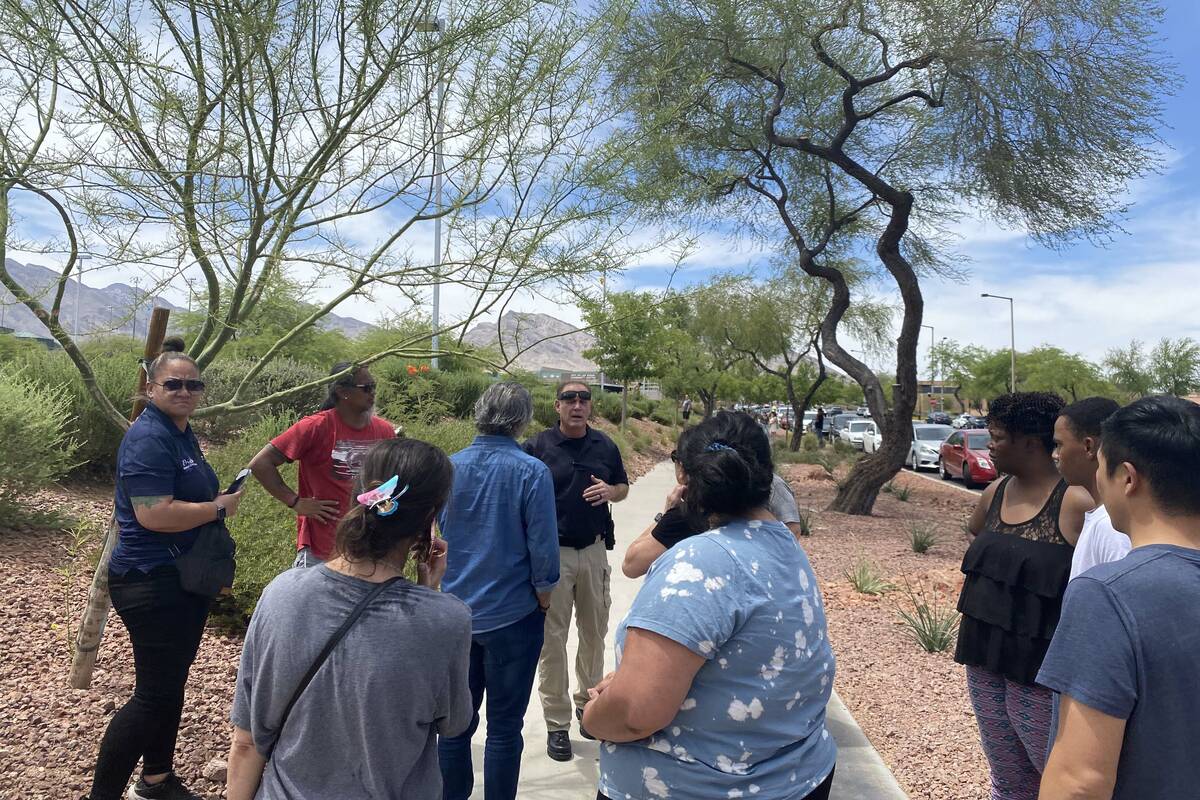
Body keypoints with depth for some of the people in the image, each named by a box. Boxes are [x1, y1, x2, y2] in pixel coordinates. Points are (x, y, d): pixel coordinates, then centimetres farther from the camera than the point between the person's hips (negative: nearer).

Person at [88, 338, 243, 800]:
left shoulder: (182, 433, 10)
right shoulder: (148, 439, -19)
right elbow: (155, 514, -29)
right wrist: (219, 507, -17)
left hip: (185, 580, 10)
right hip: (153, 584, -10)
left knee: (172, 683, 20)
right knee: (154, 694, -2)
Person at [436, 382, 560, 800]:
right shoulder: (531, 472, -16)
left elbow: (434, 533, 9)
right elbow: (543, 547, -13)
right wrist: (544, 597, 2)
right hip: (511, 615, -4)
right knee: (504, 728, 9)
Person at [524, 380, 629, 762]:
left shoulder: (605, 446, 4)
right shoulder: (538, 446, -6)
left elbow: (623, 487, 14)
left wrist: (609, 492, -8)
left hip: (594, 550, 4)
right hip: (552, 553, -3)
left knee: (595, 631, 15)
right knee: (552, 637, 4)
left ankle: (588, 702, 35)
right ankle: (557, 722, 17)